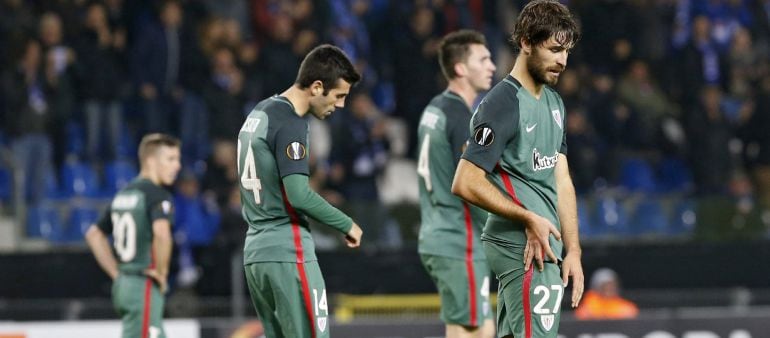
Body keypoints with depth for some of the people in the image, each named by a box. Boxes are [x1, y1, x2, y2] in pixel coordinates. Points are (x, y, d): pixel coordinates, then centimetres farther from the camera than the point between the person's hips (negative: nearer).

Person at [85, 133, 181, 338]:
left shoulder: (123, 195, 16)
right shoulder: (157, 194, -11)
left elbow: (94, 234, 24)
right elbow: (161, 233, -30)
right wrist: (161, 272, -16)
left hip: (123, 285, 9)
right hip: (145, 288, -9)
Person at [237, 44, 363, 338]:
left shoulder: (258, 114, 16)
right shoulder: (289, 124, -14)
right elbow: (299, 195, -20)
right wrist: (347, 225, -8)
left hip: (255, 253, 9)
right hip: (288, 253, -9)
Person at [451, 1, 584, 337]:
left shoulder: (554, 102, 16)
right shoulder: (503, 104, -12)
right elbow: (465, 183, -17)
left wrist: (573, 250, 12)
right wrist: (529, 218, -17)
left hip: (546, 244, 9)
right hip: (523, 246, -9)